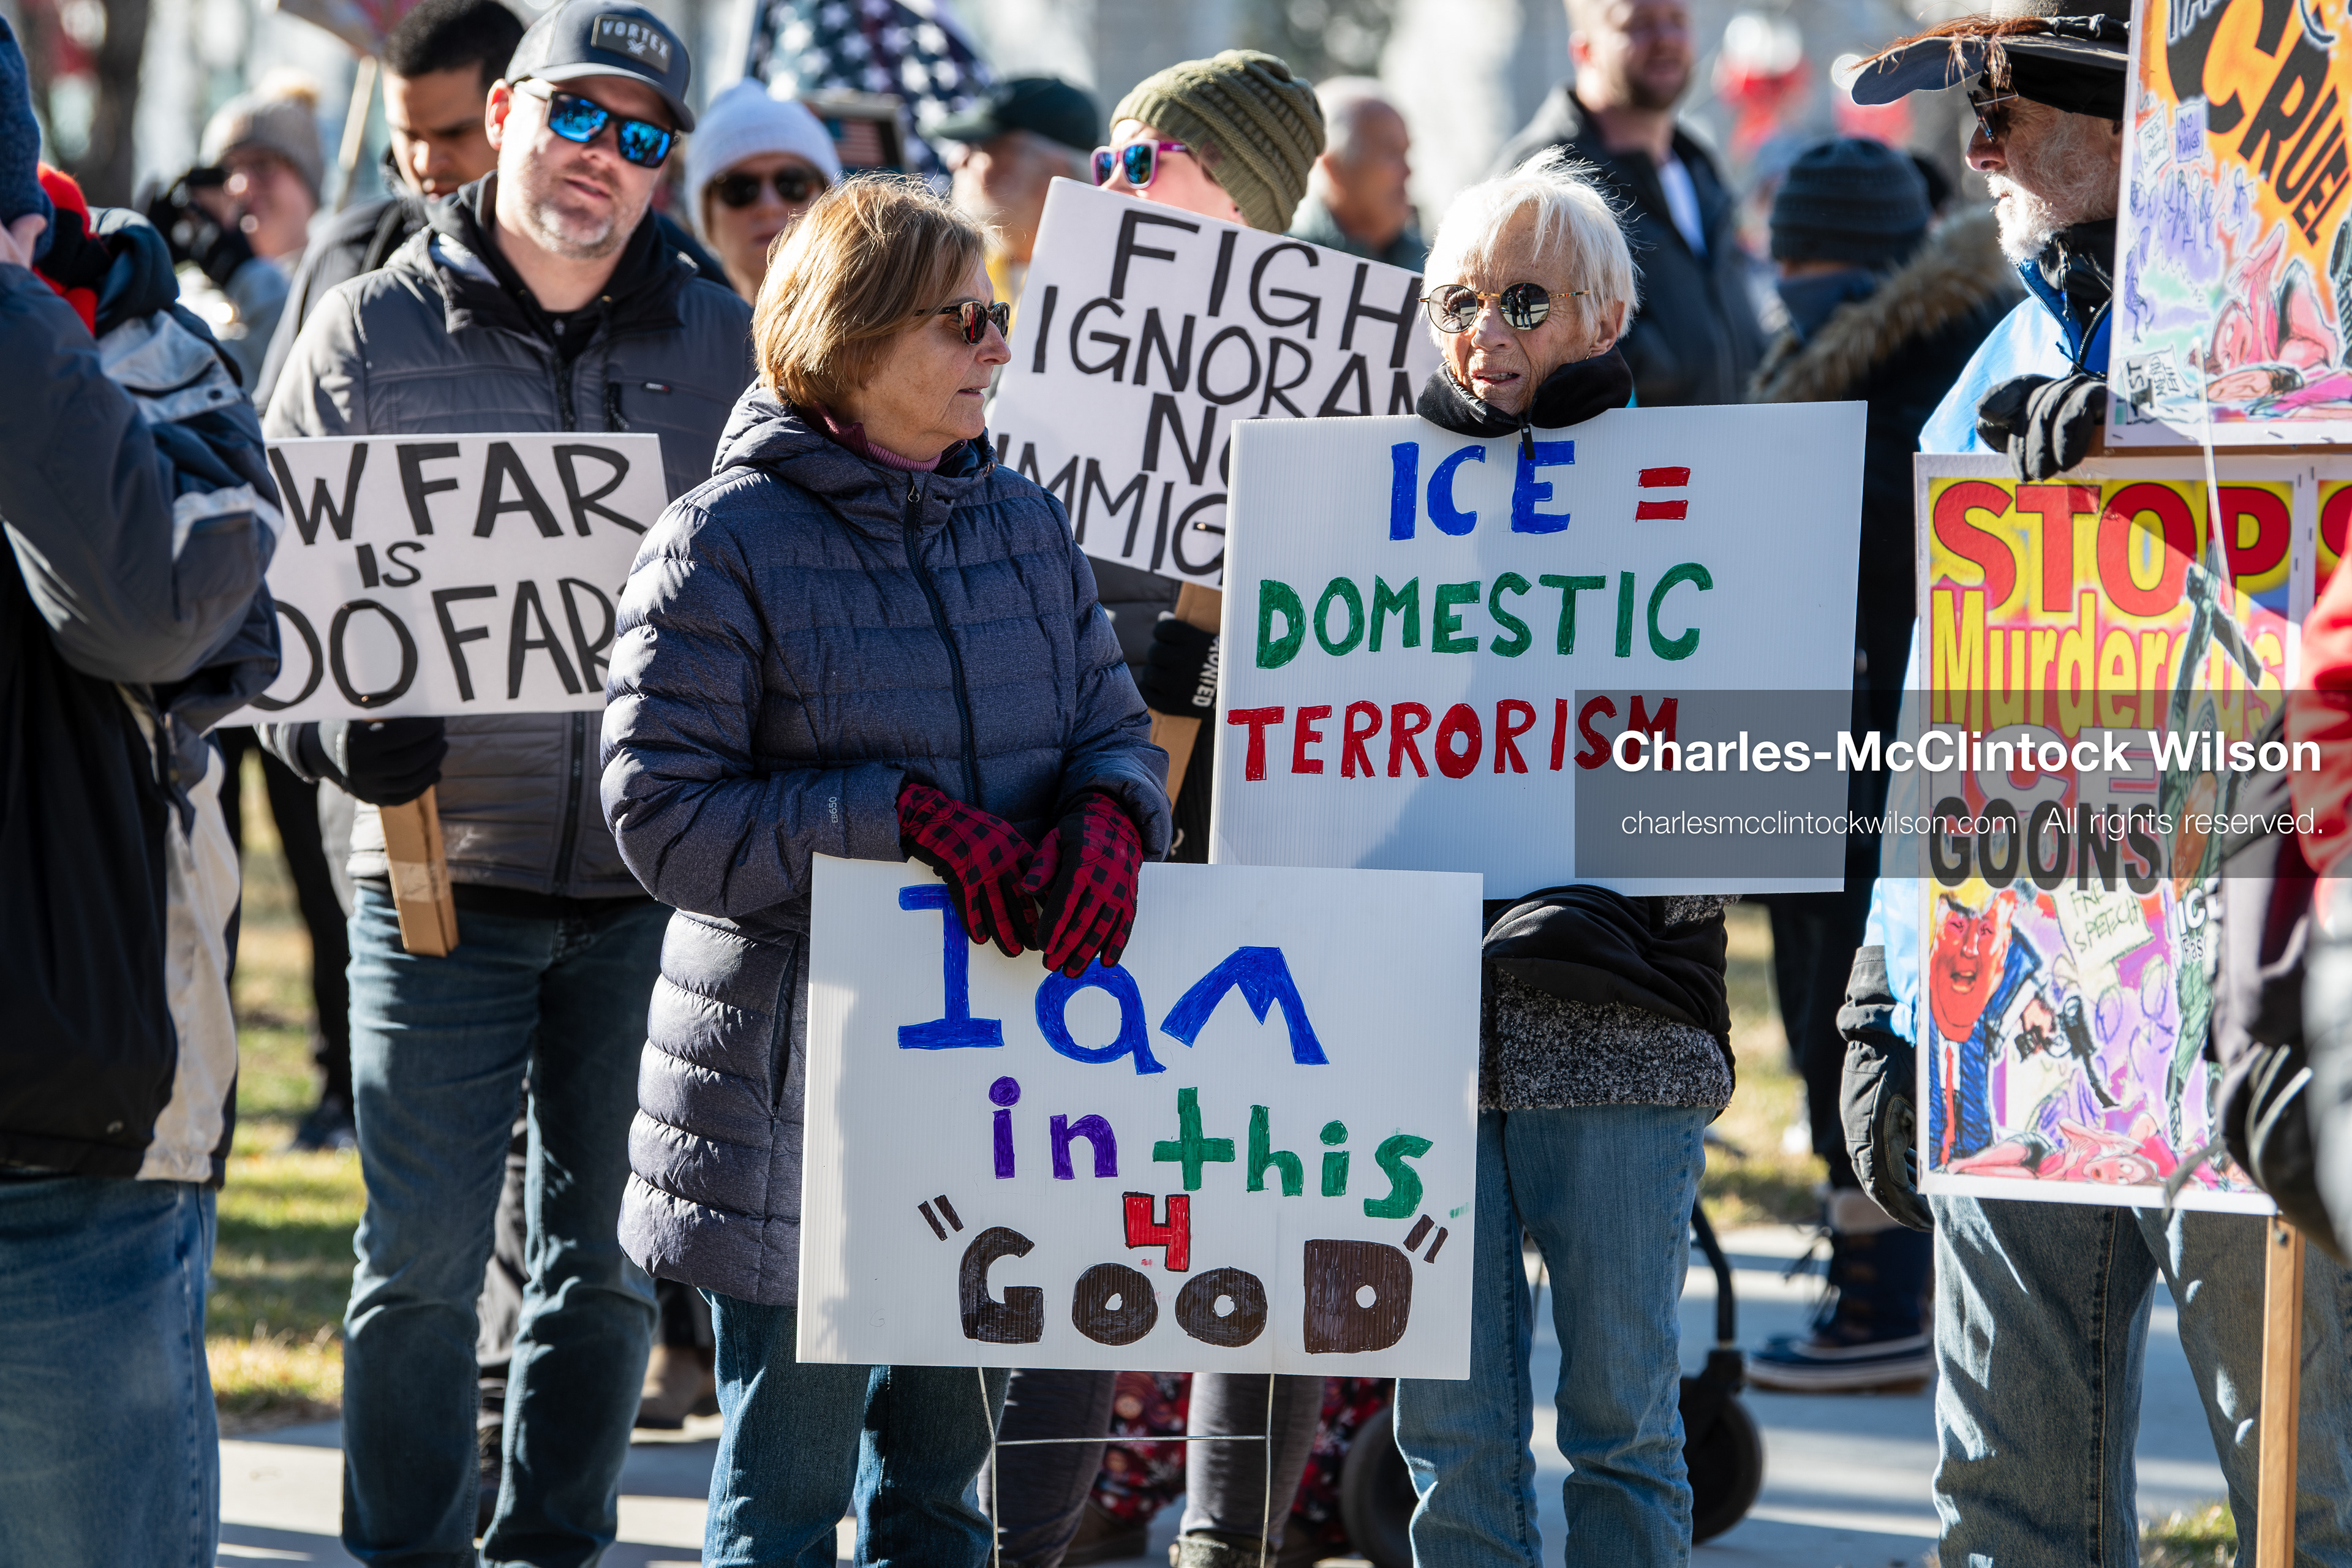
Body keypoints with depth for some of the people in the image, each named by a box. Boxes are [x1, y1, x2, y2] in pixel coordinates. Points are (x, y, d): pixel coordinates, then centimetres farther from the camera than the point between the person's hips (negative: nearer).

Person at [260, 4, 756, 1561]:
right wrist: (339, 730, -14)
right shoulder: (372, 334, 2)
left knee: (613, 1251, 9)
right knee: (423, 1253, -2)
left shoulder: (723, 339, 8)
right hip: (443, 868, -2)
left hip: (657, 880, 2)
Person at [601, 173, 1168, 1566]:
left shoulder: (1024, 522, 10)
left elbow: (1112, 724, 13)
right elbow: (663, 812, -13)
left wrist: (1109, 819, -12)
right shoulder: (726, 544, -8)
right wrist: (904, 816, -21)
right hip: (800, 1074, -6)